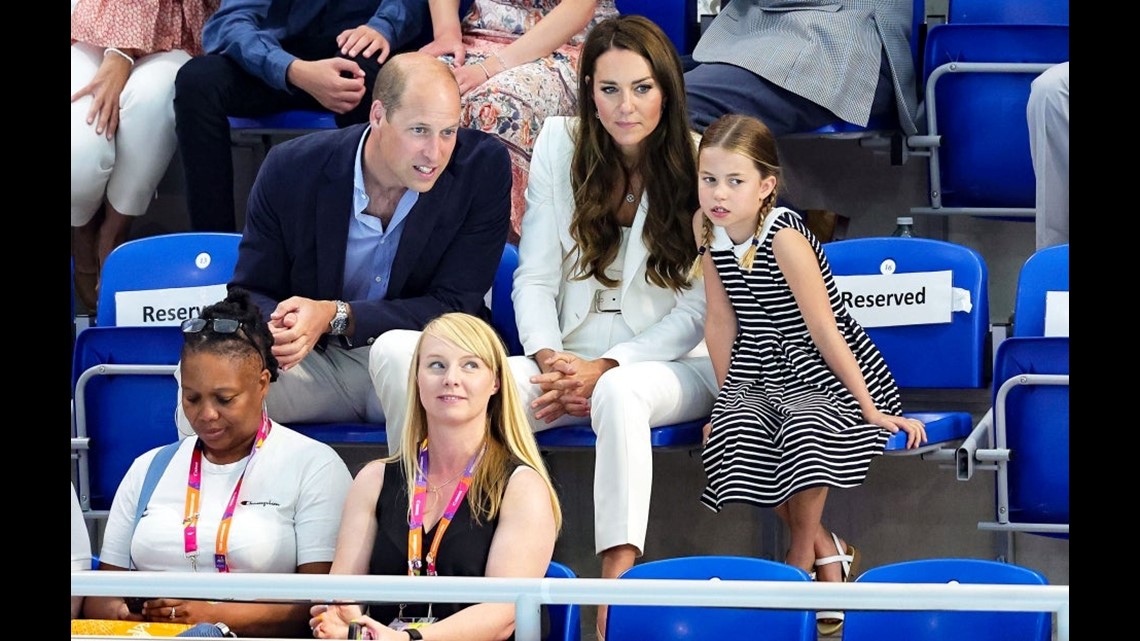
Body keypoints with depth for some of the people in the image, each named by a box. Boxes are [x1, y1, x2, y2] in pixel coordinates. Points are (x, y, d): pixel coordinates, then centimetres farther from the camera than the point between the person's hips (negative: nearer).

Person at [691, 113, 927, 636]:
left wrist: (869, 408, -17)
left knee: (807, 428, -36)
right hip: (758, 373, 6)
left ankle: (801, 560, -12)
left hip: (824, 375, -6)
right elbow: (721, 321, 3)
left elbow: (823, 329, -22)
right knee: (735, 433, -24)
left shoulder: (783, 237, -23)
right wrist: (727, 399, 4)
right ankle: (827, 552, -4)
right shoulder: (706, 229, -4)